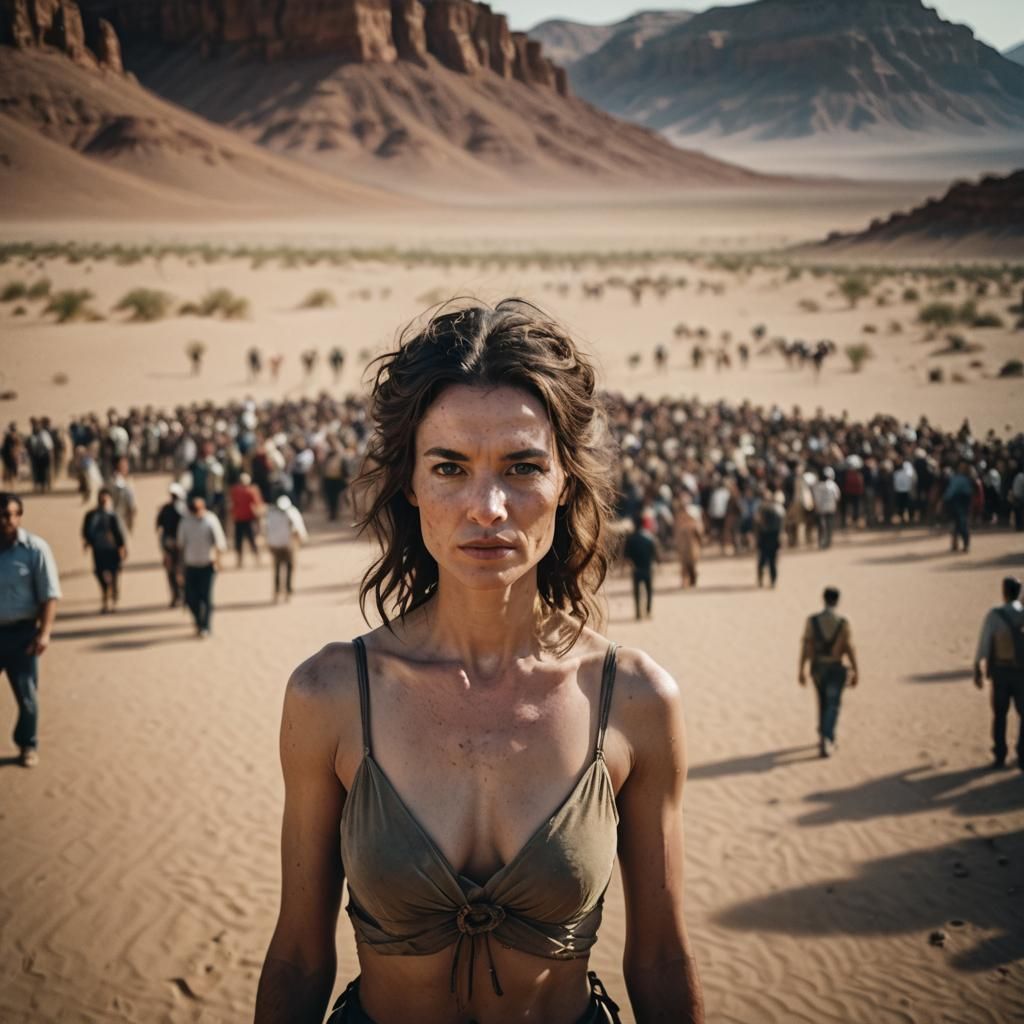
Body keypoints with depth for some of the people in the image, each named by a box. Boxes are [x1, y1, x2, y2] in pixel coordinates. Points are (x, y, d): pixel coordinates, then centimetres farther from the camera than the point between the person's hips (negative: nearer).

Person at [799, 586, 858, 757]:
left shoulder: (812, 621, -8)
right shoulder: (843, 623, -12)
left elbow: (805, 646, -8)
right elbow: (849, 649, -10)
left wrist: (802, 670, -1)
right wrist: (855, 672, 0)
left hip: (817, 668, 3)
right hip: (836, 669, -3)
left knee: (823, 703, 22)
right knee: (832, 706, -1)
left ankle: (825, 736, 35)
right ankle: (827, 740, -18)